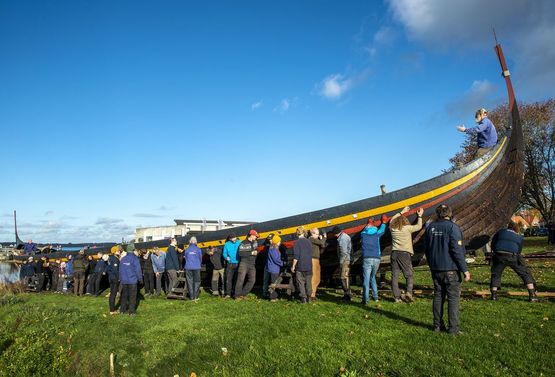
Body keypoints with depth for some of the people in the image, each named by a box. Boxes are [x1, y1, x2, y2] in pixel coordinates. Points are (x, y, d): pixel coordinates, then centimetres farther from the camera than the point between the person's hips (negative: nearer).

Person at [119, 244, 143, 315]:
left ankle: (122, 310, 23)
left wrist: (121, 279, 24)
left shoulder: (123, 259, 6)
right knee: (132, 296, 1)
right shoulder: (134, 258, -12)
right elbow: (138, 270, -11)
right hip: (132, 280, -5)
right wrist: (140, 279, 0)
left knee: (124, 295, 15)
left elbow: (120, 270, 13)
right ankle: (131, 312, 3)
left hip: (124, 281, 5)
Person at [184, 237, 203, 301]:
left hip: (188, 267, 1)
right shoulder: (198, 250, -3)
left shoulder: (187, 250, -1)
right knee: (197, 281, 7)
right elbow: (200, 259, 7)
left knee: (190, 281, 7)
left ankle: (192, 297, 9)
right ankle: (196, 296, 3)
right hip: (196, 267, -1)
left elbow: (185, 258, 9)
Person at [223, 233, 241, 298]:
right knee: (228, 279, -2)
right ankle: (228, 293, 5)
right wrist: (226, 257, -14)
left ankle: (235, 293, 19)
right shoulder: (227, 244, 1)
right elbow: (224, 253, 7)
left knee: (236, 279, 8)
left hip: (238, 264, 0)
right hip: (230, 264, 0)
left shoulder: (239, 243, -2)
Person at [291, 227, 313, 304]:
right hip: (309, 266, 6)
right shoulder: (308, 242, 7)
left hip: (300, 266, -5)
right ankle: (308, 297, 18)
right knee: (308, 282, 13)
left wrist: (293, 266, -8)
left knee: (301, 283, 2)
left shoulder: (297, 242, -11)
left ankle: (303, 298, 2)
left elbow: (296, 255, -15)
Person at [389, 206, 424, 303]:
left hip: (394, 253, 3)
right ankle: (409, 292, -13)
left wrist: (402, 212, 38)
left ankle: (396, 297, 4)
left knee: (394, 276, 4)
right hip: (405, 254, -3)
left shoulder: (392, 228, 10)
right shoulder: (407, 228, 0)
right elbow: (419, 226, 14)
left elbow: (392, 220, 30)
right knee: (409, 275, 7)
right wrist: (420, 216, 28)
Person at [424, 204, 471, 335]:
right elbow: (457, 250, -17)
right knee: (453, 297, 2)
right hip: (451, 269, -6)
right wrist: (465, 270, -11)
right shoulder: (452, 227, -13)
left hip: (435, 269, 6)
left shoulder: (430, 227, 6)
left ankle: (438, 325, 19)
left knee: (438, 296, 13)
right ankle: (453, 328, 4)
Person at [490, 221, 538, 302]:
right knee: (526, 274, 17)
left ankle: (494, 295, 13)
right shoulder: (520, 237, 25)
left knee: (496, 274, 18)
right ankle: (532, 295, 14)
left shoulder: (501, 232, 25)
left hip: (499, 255, 1)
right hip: (513, 256, -1)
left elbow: (492, 245, 24)